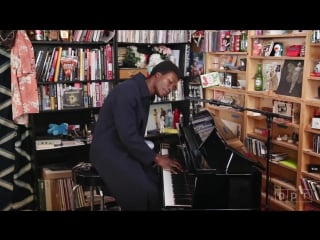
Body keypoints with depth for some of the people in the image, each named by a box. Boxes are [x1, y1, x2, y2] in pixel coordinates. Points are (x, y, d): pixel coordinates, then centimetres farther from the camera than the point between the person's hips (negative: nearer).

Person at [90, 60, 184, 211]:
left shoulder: (145, 97, 12)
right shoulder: (127, 91, -19)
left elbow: (136, 134, 11)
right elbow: (128, 135, -25)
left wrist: (154, 157, -2)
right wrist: (155, 158, -18)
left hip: (127, 151, 9)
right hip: (109, 152, -9)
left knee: (161, 184, -7)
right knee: (146, 193, -24)